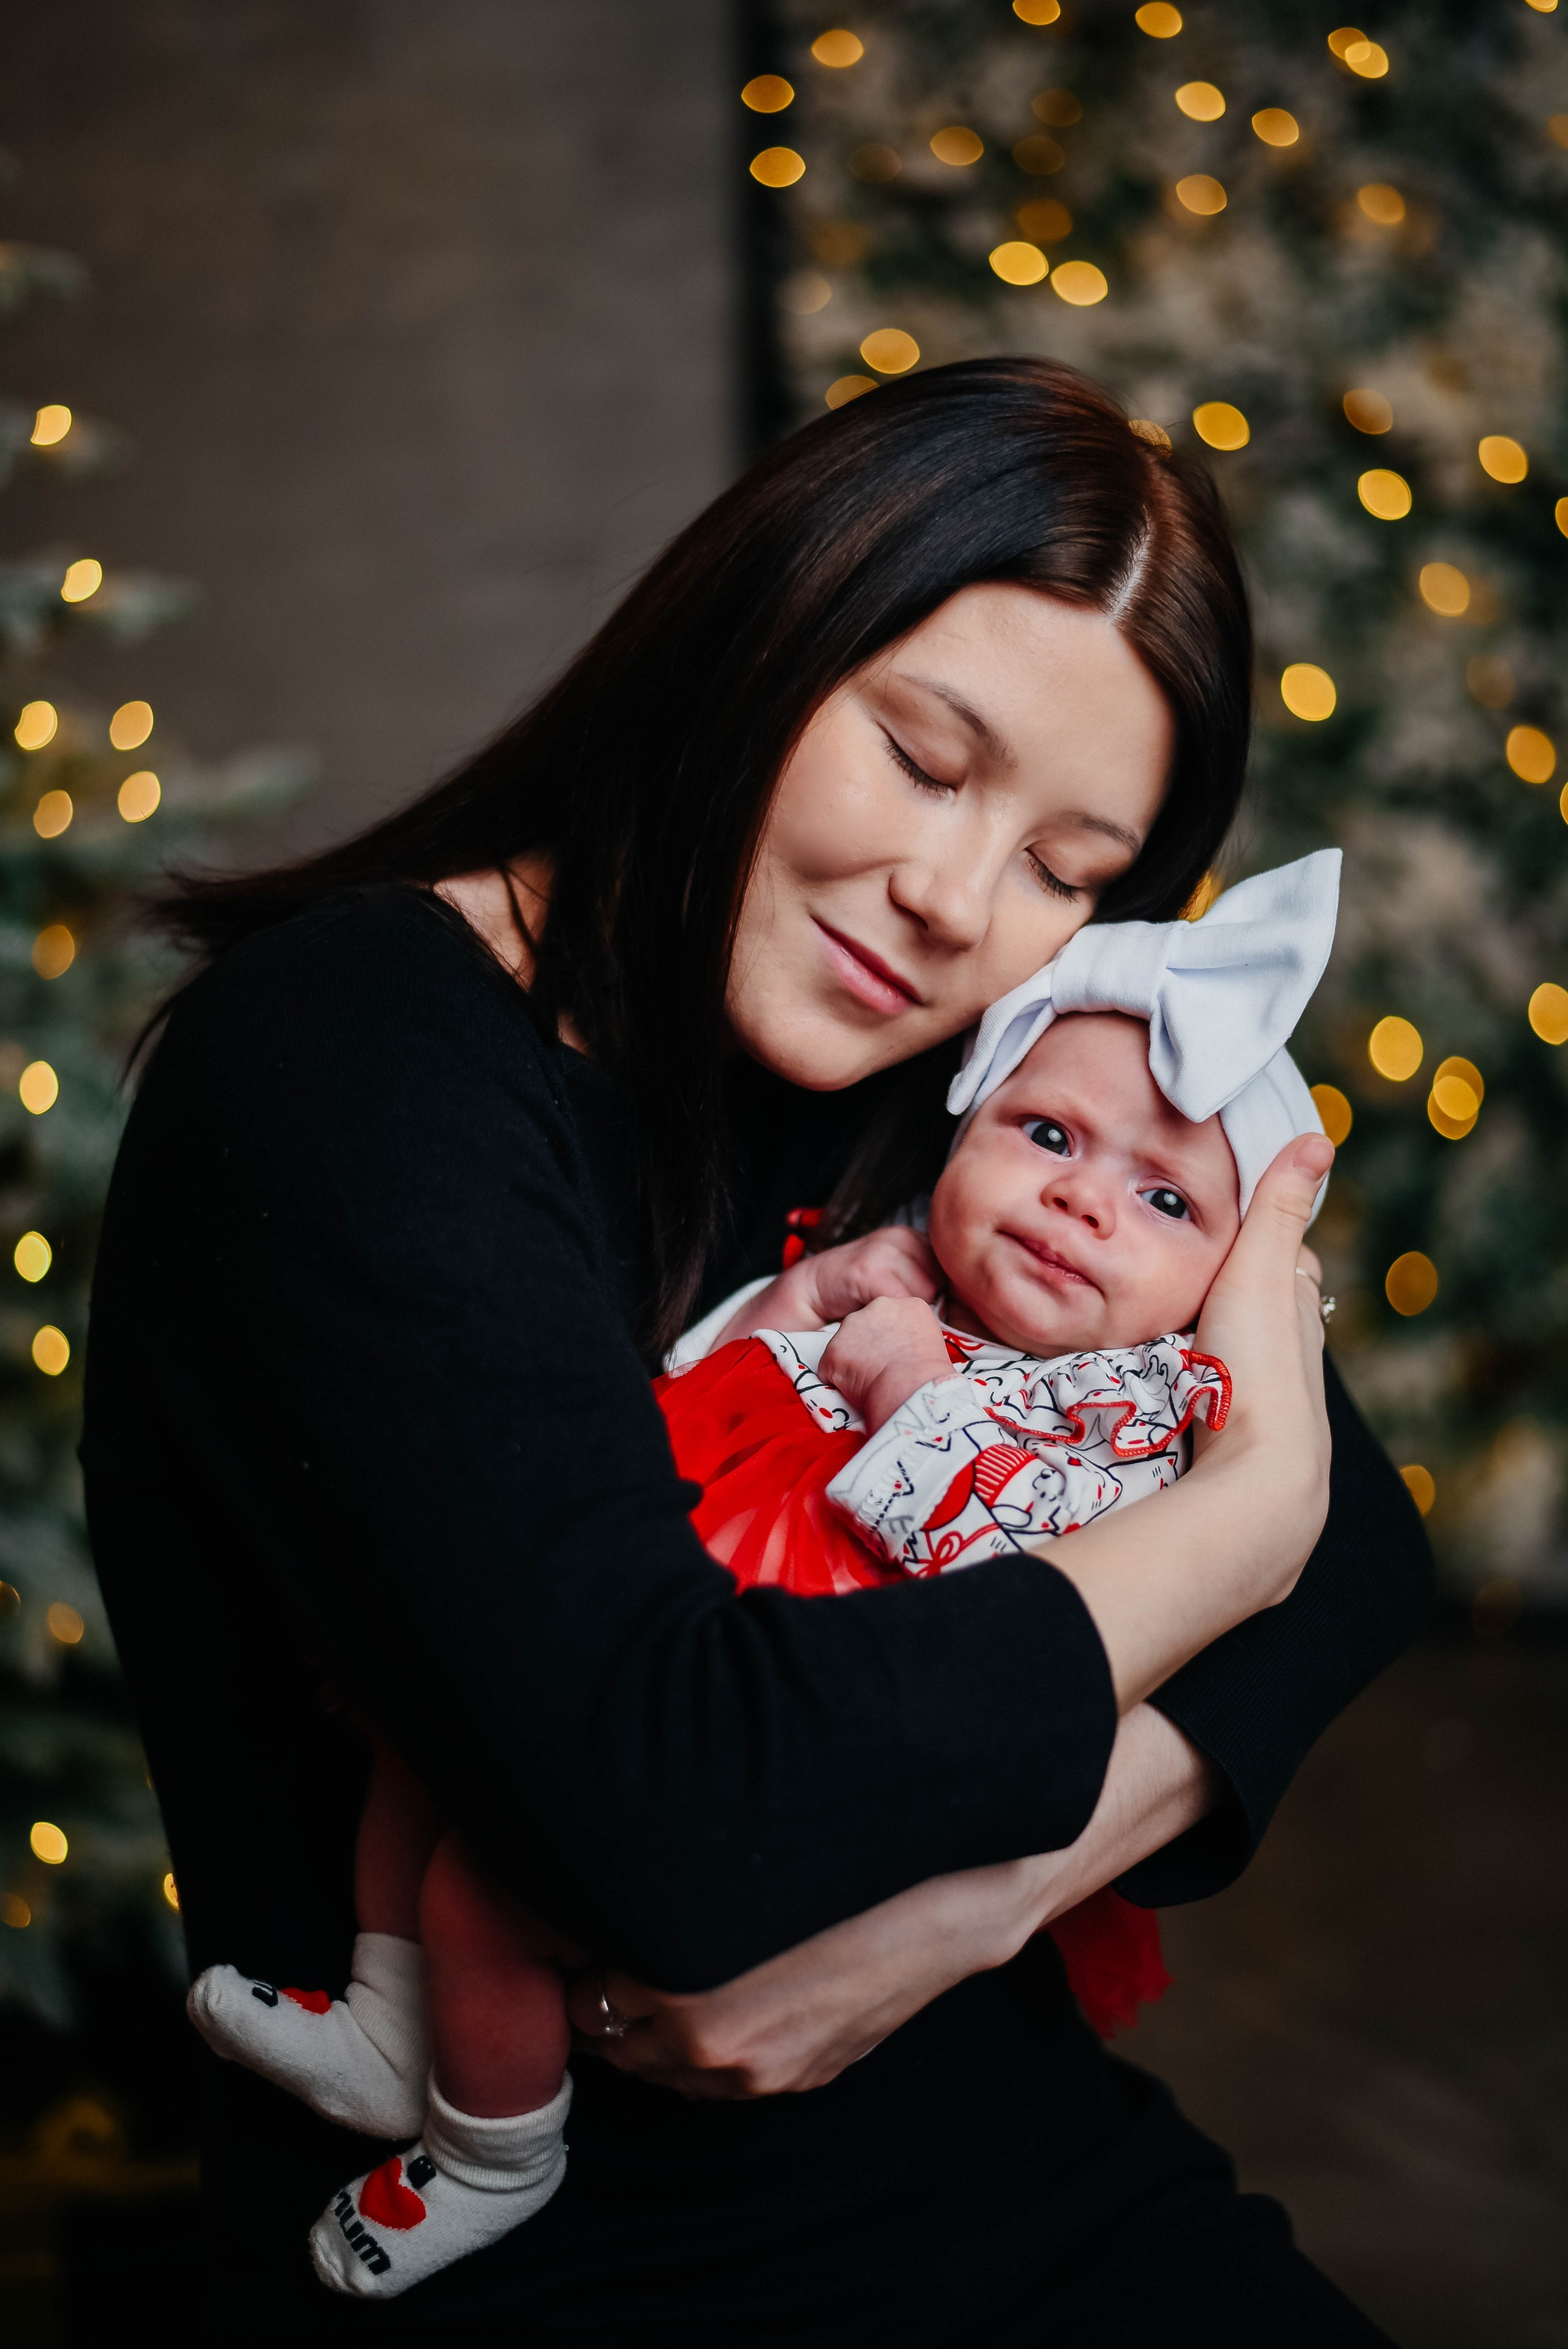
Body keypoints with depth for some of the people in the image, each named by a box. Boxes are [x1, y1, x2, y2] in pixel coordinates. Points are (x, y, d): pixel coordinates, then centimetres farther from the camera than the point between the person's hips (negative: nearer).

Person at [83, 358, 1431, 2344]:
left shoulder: (951, 1088, 5)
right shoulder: (354, 1065, -16)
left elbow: (1360, 1539, 3)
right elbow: (669, 1817, -27)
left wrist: (991, 1882, -15)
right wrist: (1239, 1515, -14)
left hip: (1011, 2172, 6)